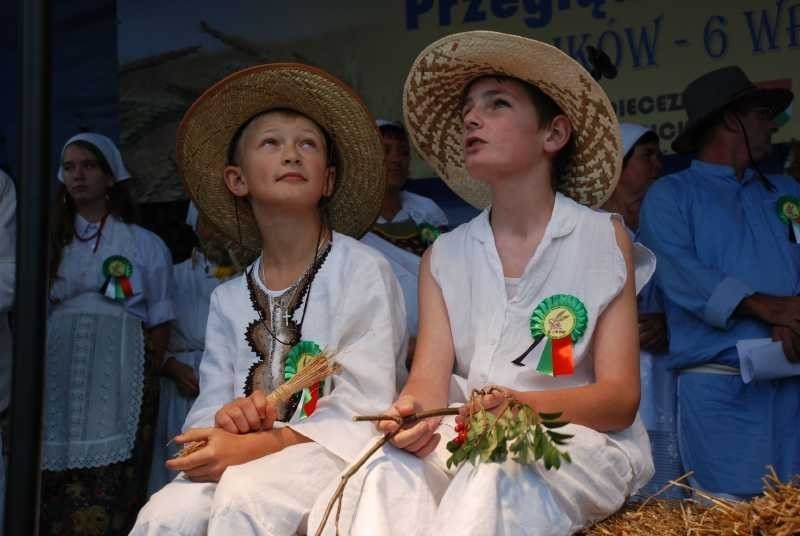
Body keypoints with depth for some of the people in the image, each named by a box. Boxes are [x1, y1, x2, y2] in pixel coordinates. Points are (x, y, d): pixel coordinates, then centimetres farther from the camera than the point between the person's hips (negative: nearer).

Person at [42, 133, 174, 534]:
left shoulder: (145, 245, 11)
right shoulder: (51, 242, 17)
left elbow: (159, 324, 9)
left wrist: (148, 379, -1)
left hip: (118, 384, -2)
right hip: (58, 383, 2)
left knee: (111, 493, -9)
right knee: (52, 494, -5)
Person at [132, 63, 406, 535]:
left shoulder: (363, 271, -2)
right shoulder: (229, 298, 14)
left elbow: (363, 411, -10)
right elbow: (209, 410, 9)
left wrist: (253, 446, -20)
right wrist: (228, 418, -17)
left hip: (335, 455, -4)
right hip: (242, 458, 4)